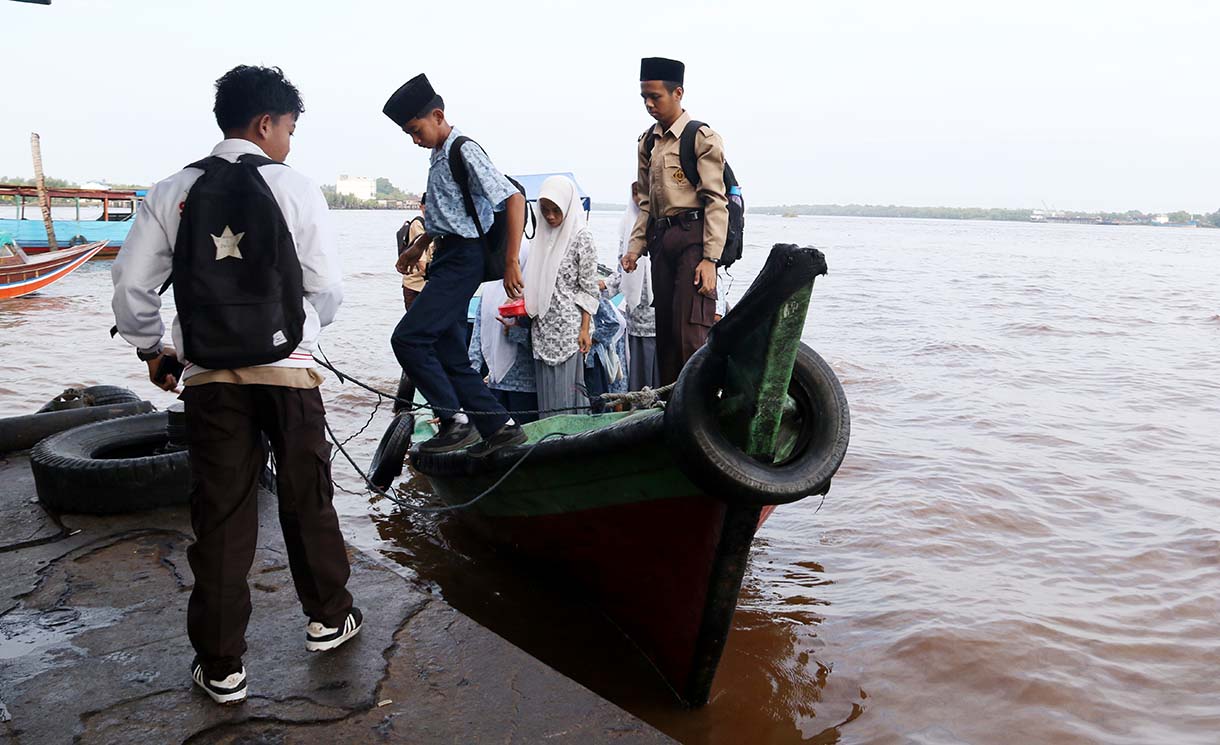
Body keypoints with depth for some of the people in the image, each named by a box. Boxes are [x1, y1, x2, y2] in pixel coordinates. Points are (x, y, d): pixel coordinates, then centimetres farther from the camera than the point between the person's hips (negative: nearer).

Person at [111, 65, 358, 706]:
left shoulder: (173, 191, 3)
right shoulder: (295, 188, -4)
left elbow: (131, 282, 2)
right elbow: (328, 287, -6)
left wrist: (153, 348, 18)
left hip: (208, 372, 2)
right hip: (287, 368, -2)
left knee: (220, 514, 8)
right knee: (307, 497, 15)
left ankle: (221, 664, 17)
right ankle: (328, 617, 31)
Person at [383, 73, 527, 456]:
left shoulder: (465, 152, -11)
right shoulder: (439, 156, 16)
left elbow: (513, 199, -19)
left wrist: (511, 261, -22)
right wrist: (418, 247, 31)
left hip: (462, 259, -10)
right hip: (446, 260, 10)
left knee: (408, 338, -16)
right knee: (448, 356, 9)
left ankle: (456, 420, -10)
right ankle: (499, 426, 16)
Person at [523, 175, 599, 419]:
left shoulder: (581, 237, -5)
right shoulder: (542, 237, 13)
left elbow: (589, 289, -7)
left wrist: (585, 329, -11)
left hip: (567, 326, -6)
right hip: (542, 326, 6)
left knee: (565, 390, -4)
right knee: (545, 391, 8)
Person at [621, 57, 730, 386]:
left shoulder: (702, 138, -5)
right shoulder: (647, 142, 16)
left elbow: (716, 202, -10)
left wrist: (710, 259, -17)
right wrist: (636, 246, 8)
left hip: (693, 237, -7)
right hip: (661, 241, 7)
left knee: (691, 333, -13)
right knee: (665, 331, 10)